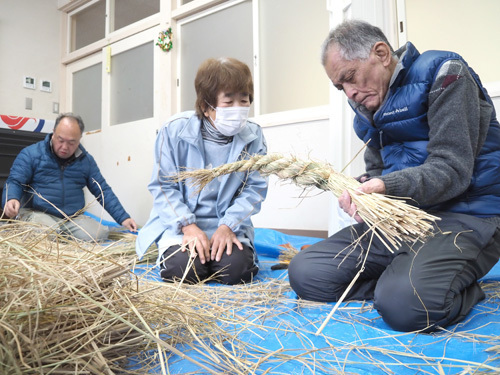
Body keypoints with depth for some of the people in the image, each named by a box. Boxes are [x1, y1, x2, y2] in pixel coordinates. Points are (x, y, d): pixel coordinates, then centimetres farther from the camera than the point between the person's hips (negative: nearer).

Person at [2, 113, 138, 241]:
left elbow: (103, 191, 10)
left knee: (100, 233, -23)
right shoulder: (31, 154, 0)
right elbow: (14, 182, -3)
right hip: (37, 213, -3)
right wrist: (11, 199, -29)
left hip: (74, 218, 3)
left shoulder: (86, 160, 9)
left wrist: (123, 218, 0)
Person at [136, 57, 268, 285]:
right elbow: (163, 185, -7)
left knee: (235, 270, -23)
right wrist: (188, 225, -18)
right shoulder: (175, 130, -10)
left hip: (228, 225, 1)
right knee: (182, 270, -24)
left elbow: (254, 188, -4)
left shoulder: (253, 136, -5)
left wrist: (227, 225, -18)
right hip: (179, 223, -1)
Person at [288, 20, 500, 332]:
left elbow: (452, 168, -16)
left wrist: (388, 186, -33)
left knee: (407, 302, -34)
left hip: (465, 215, -6)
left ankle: (463, 291, -1)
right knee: (304, 273, -8)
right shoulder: (368, 108, 15)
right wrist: (358, 189, -7)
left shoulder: (444, 75, -7)